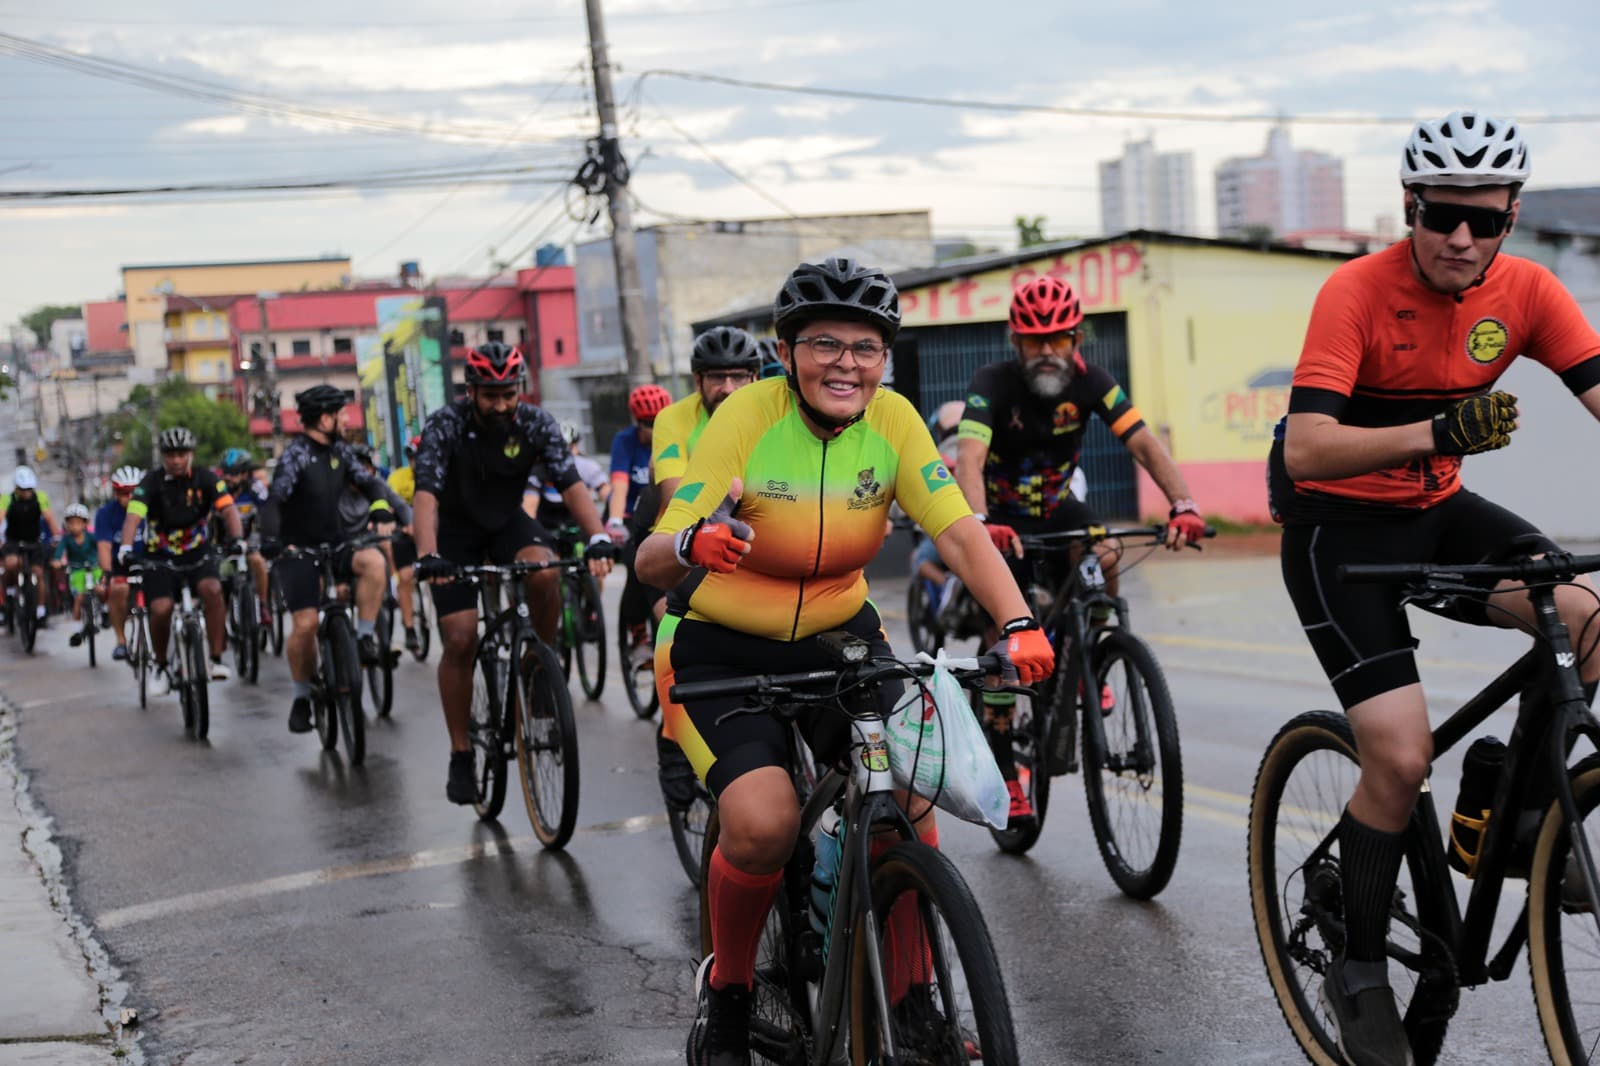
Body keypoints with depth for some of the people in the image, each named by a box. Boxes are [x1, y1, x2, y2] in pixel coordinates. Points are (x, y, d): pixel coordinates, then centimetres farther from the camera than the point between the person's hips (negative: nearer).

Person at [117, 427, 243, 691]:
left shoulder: (206, 479, -8)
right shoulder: (152, 482, -12)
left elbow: (228, 510, -19)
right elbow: (133, 516, -25)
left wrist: (237, 540, -38)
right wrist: (125, 548, -43)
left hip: (197, 553, 1)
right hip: (159, 557, -1)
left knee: (212, 590, -29)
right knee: (161, 610, -21)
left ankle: (217, 659, -19)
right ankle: (161, 667, 5)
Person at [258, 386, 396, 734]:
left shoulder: (339, 451, 7)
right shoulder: (296, 454, -12)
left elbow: (369, 483, 1)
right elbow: (274, 500, -22)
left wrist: (380, 509, -22)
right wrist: (270, 538, -40)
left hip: (337, 545, 5)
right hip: (299, 550, -5)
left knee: (374, 561, -28)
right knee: (305, 624, -15)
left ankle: (365, 637, -14)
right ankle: (302, 696, 5)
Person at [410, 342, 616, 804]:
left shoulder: (536, 423, -18)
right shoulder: (445, 426, -24)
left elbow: (571, 484, -25)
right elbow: (426, 493, -34)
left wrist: (599, 539, -42)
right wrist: (427, 555, -50)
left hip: (509, 521, 2)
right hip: (456, 529, -2)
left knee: (545, 572, -32)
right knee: (459, 641, -11)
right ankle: (460, 756, 3)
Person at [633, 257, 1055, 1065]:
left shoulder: (892, 421, -10)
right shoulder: (749, 416, -20)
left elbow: (960, 534, -17)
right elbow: (652, 563, -25)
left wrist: (1019, 626, -34)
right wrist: (691, 546, -49)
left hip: (840, 640, 3)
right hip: (727, 653, -3)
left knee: (907, 800, -18)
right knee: (763, 822, -26)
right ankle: (726, 986, 2)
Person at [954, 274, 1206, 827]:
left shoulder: (1089, 381, -16)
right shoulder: (992, 384, -24)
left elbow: (1144, 443, -25)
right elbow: (969, 458, -40)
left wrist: (1184, 504, -43)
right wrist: (979, 523, -59)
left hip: (1058, 509, 2)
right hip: (1004, 516, -2)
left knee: (1104, 559, -28)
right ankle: (1002, 771, 1)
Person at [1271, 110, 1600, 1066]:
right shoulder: (1358, 292, -21)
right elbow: (1305, 451, -30)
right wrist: (1440, 431, -41)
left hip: (1438, 512, 5)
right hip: (1340, 527, -5)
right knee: (1402, 755, -16)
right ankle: (1360, 971, 5)